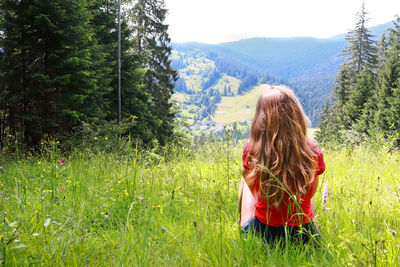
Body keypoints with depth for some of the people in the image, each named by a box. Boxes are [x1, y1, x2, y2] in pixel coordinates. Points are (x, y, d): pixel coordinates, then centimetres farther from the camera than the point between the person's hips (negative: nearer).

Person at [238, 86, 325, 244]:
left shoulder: (251, 152, -20)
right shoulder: (313, 154, -18)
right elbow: (310, 193, 3)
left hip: (261, 234, 0)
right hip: (302, 237, 1)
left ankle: (243, 228, 48)